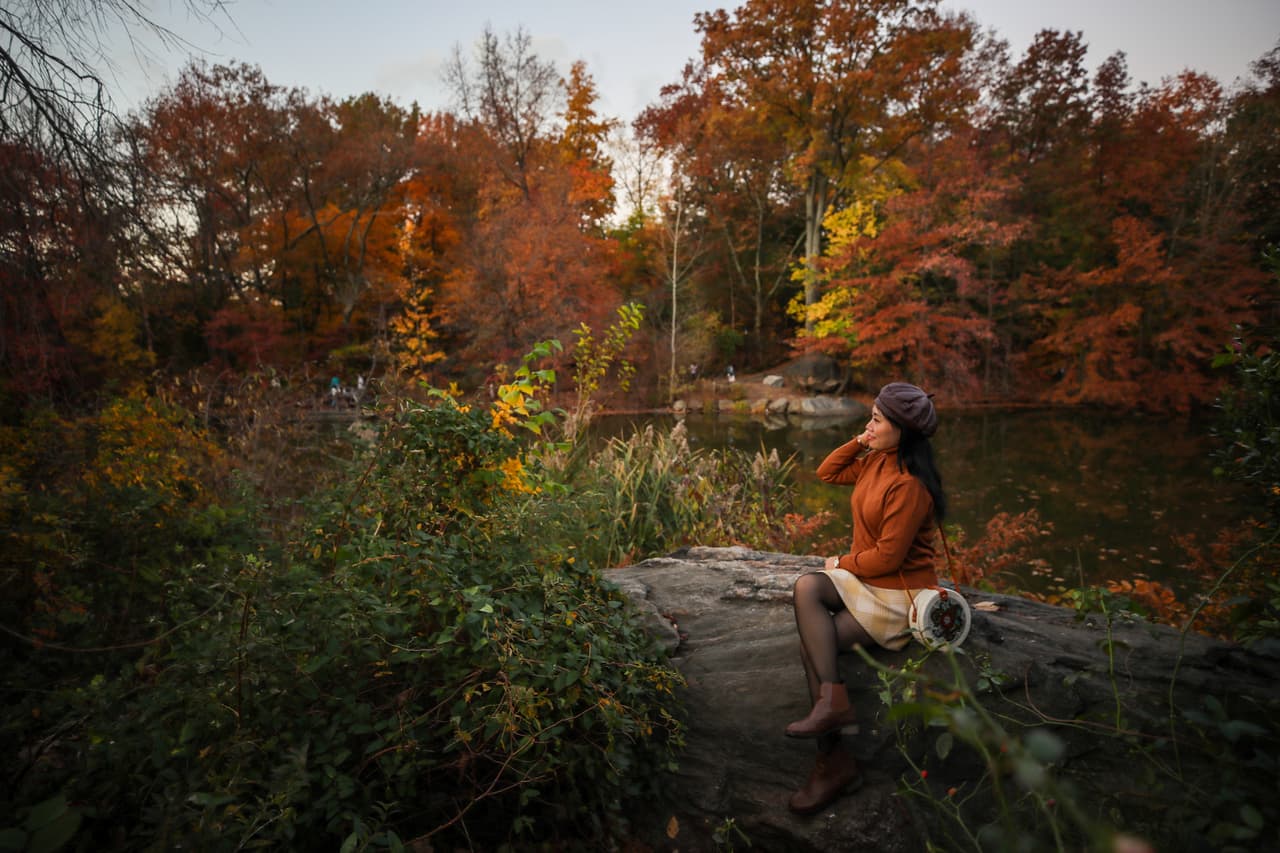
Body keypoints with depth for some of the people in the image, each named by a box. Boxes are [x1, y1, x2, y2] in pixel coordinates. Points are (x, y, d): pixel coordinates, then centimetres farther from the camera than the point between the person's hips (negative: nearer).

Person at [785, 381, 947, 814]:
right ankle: (832, 699, -22)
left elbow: (888, 556, -22)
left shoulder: (908, 483, -23)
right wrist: (859, 442, 2)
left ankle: (832, 761, -6)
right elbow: (827, 473, 16)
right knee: (807, 586, -20)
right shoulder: (876, 461, 5)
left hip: (898, 592, -8)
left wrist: (842, 563, -6)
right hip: (867, 578, 9)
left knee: (811, 645, -18)